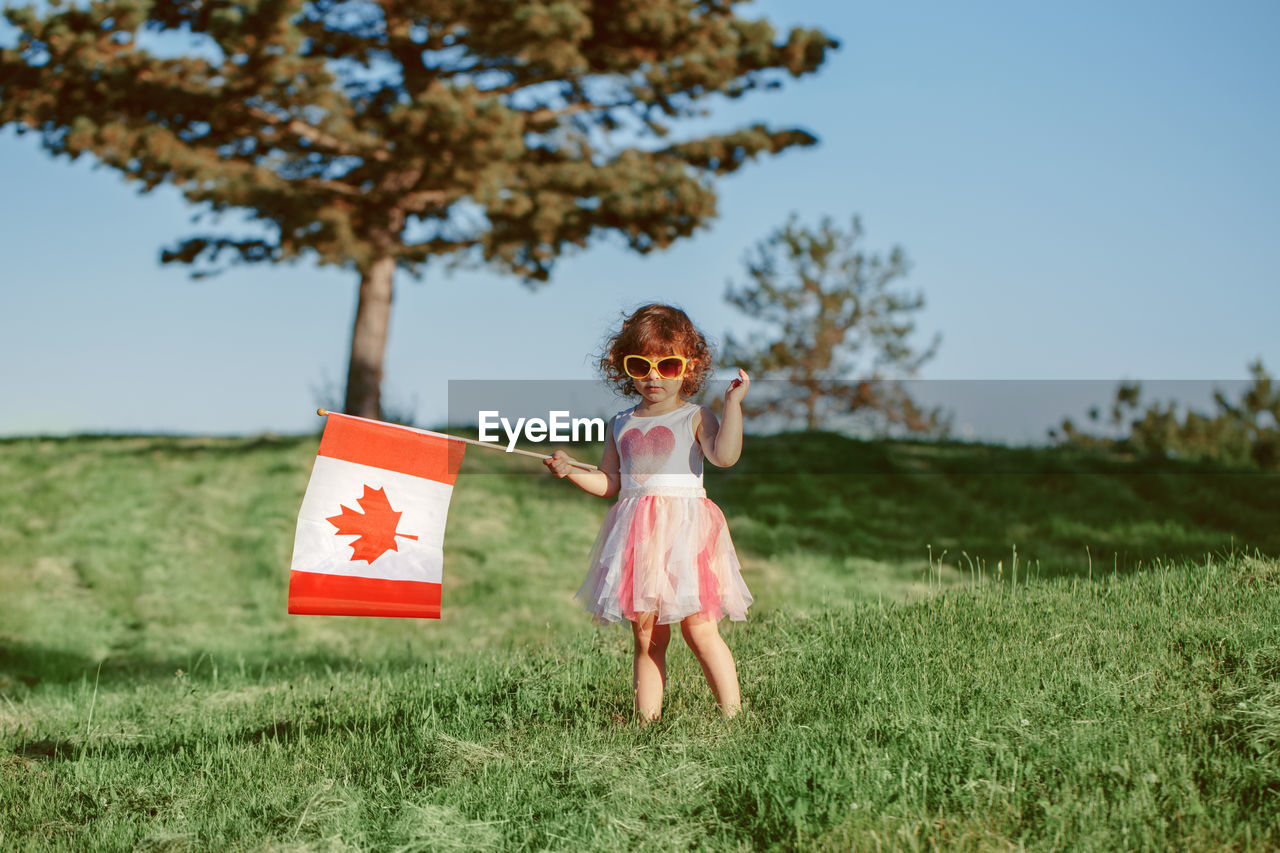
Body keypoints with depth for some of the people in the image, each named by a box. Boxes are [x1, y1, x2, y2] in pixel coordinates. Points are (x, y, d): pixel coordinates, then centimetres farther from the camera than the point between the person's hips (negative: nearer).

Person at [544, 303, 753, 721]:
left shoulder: (695, 418, 0)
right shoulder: (621, 425, 14)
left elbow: (725, 456, -18)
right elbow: (609, 482, 18)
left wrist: (733, 402, -19)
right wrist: (571, 471, 5)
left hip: (684, 530, -4)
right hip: (638, 537, 4)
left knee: (700, 631, -8)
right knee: (647, 637, 8)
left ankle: (733, 715, 1)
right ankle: (646, 720, 13)